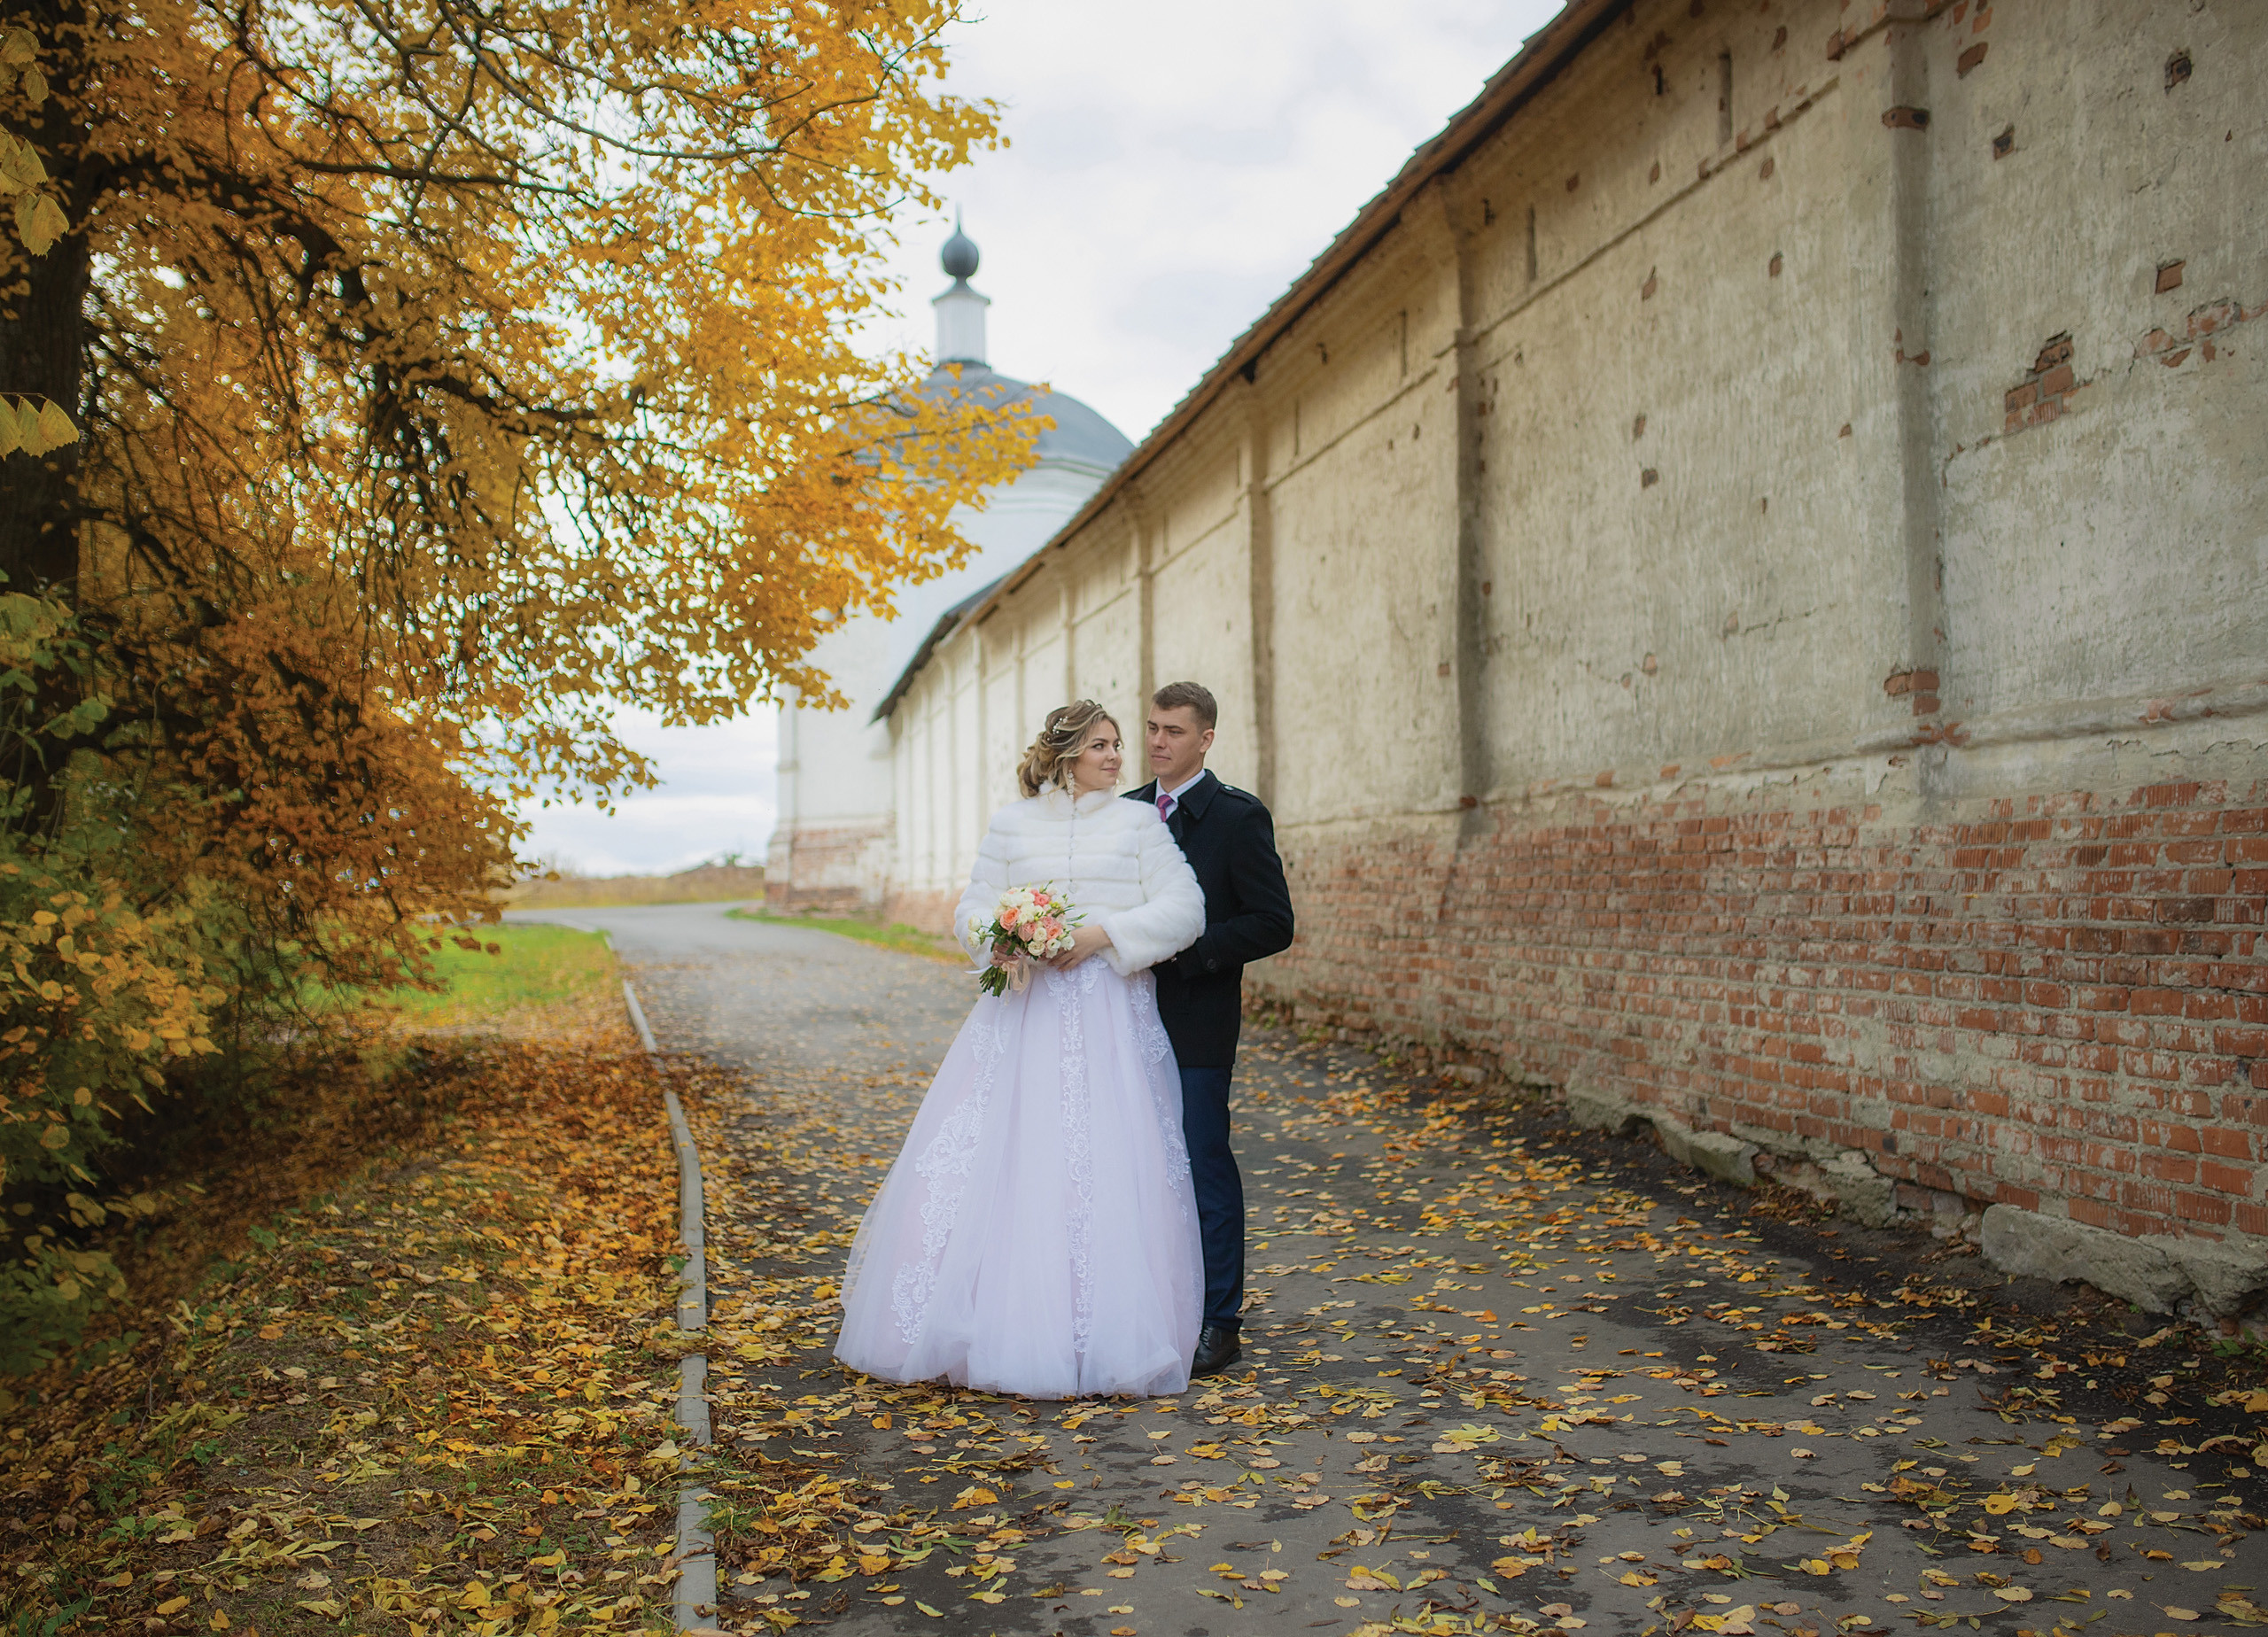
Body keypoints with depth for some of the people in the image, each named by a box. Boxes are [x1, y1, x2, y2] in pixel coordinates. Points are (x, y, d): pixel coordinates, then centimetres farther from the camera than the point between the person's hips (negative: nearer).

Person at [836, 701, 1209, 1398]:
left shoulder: (1137, 823, 7)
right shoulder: (1012, 824, 10)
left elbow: (1183, 909, -1)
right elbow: (973, 908, 10)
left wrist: (1103, 934, -12)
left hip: (1109, 1019, -1)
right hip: (1022, 1012, 1)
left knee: (1107, 1170, -4)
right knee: (992, 1163, -2)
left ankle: (1099, 1336, 6)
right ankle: (993, 1324, 11)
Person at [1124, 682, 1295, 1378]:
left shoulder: (1238, 817, -6)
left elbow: (1273, 924, -11)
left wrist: (1184, 952, -18)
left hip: (1198, 1021, -6)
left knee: (1204, 1165, 0)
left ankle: (1218, 1323, 10)